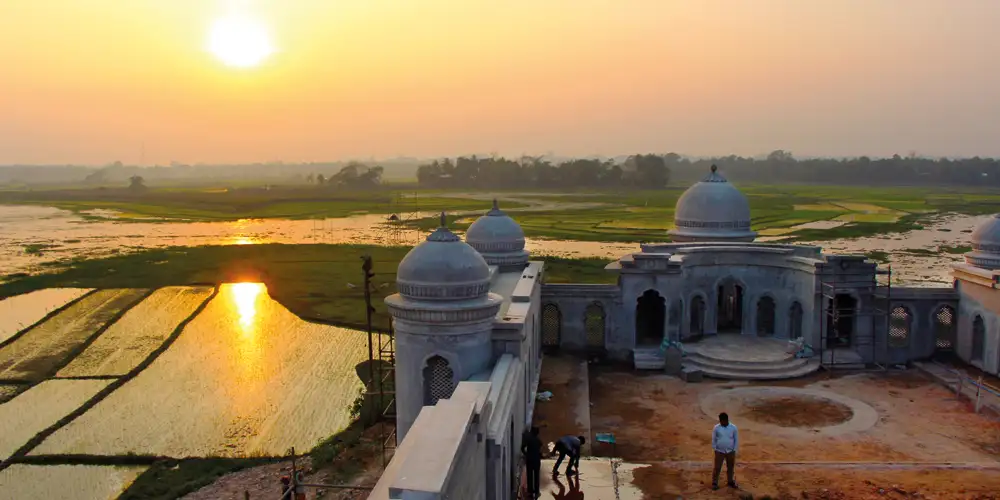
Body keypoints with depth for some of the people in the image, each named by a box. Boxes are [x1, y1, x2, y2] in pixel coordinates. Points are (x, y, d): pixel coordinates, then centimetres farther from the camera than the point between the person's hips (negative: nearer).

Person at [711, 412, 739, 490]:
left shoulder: (733, 427, -8)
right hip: (719, 451, -1)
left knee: (730, 467, 14)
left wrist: (734, 450, -1)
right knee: (717, 468, 2)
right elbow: (713, 439, -1)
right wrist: (715, 449, -3)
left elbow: (736, 439, 1)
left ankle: (731, 481, 32)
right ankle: (714, 483, 13)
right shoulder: (716, 428, -9)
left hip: (730, 451, 1)